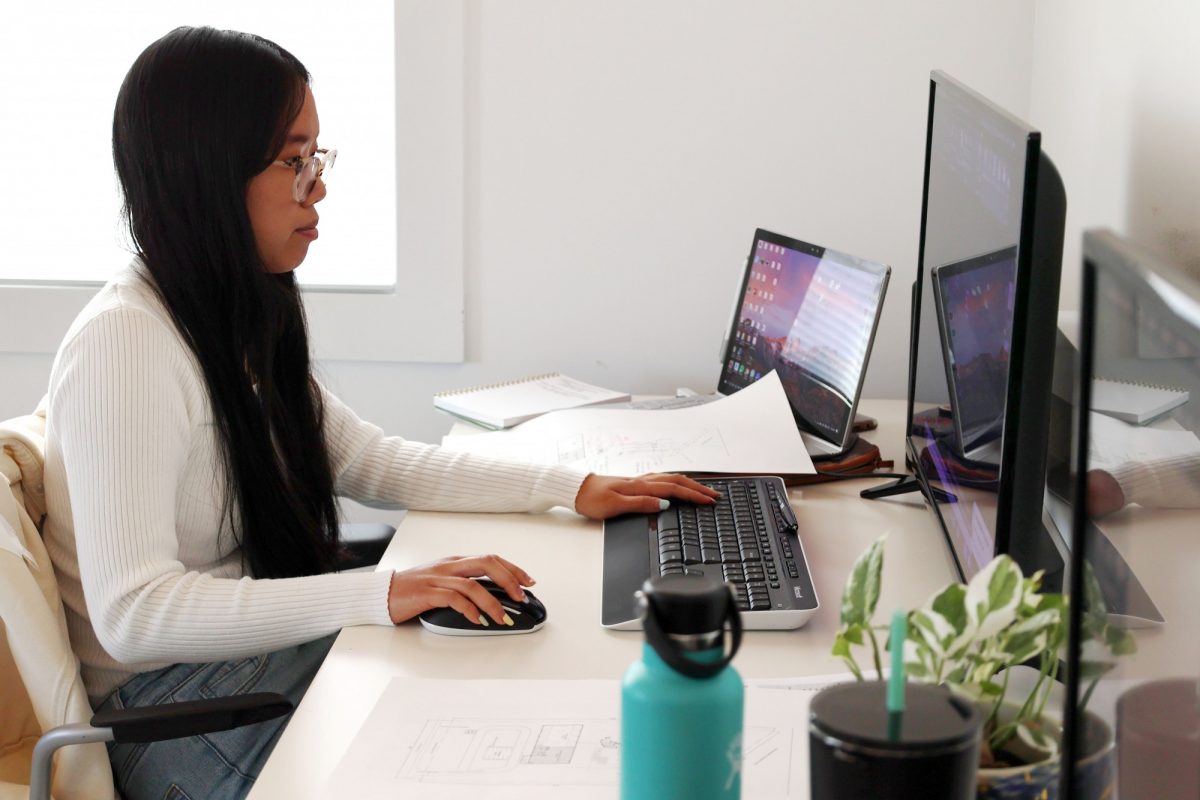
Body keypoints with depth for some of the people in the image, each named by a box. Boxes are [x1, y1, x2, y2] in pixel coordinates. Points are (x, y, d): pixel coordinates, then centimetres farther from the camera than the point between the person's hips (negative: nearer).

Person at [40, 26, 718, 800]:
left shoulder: (238, 320, 11)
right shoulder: (123, 343, -20)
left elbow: (370, 460, 17)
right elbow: (131, 612, -27)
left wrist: (574, 488, 9)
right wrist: (376, 594, -32)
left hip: (248, 645, 9)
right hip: (173, 710, -9)